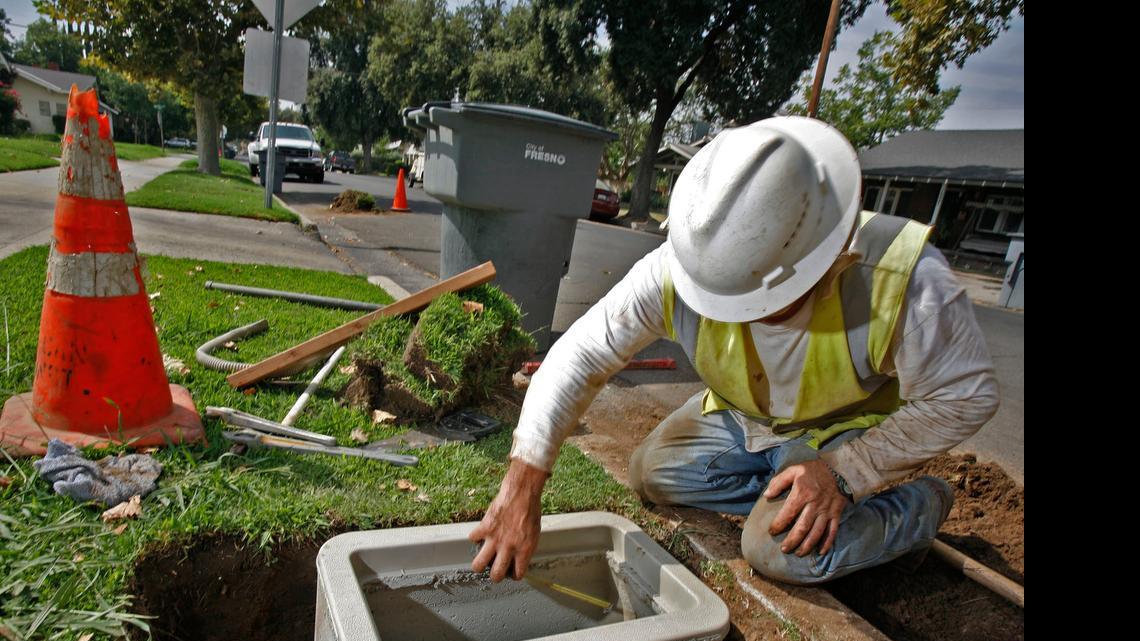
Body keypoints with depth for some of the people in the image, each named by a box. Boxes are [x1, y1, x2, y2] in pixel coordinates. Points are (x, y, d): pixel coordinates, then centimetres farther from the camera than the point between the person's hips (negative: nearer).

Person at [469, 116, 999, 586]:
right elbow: (582, 354, -27)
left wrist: (842, 473, -27)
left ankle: (919, 505, 5)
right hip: (741, 415, 4)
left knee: (782, 549, -23)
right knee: (652, 472, -5)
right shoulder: (676, 270, -31)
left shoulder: (901, 279, -38)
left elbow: (966, 396, -21)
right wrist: (522, 484, -34)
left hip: (852, 426, -4)